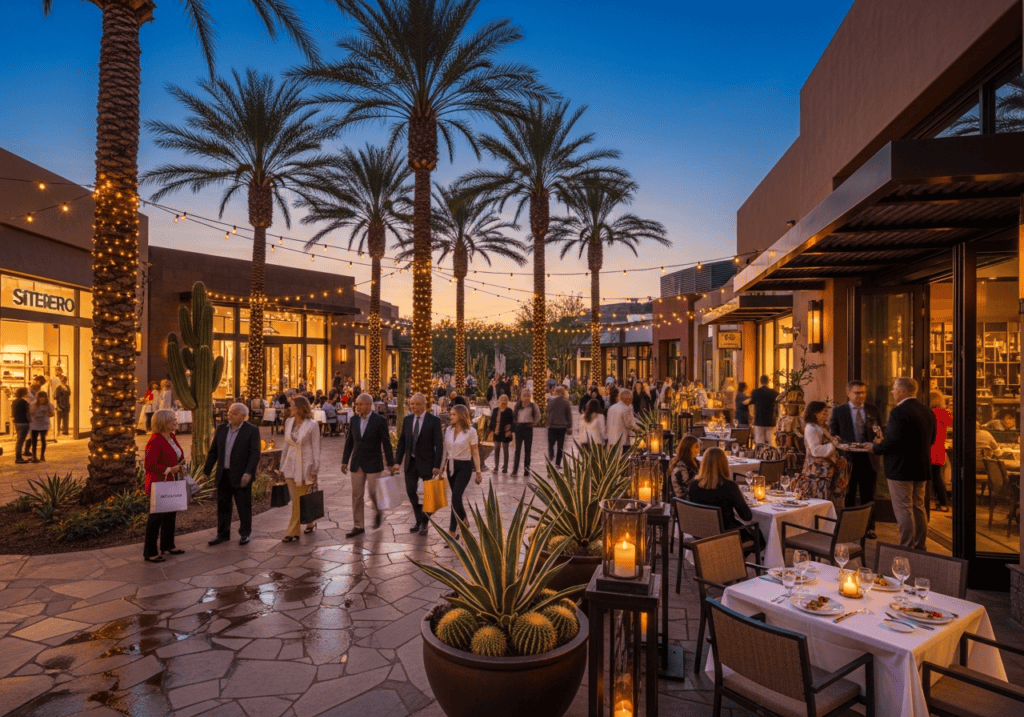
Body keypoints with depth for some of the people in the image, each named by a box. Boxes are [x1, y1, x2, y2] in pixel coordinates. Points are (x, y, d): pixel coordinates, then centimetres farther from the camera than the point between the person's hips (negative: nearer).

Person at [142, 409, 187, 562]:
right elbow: (149, 465, -23)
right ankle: (149, 553, 12)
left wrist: (180, 465, 1)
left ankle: (167, 545, 33)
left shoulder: (171, 437, 8)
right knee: (156, 517, 0)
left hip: (172, 484, 9)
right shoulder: (155, 441, -20)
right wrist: (169, 469, -25)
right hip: (159, 484, -9)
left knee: (170, 514, 18)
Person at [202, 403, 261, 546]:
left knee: (244, 506, 6)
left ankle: (245, 533, 20)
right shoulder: (221, 429, 7)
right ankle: (222, 533, 26)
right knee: (222, 506, 12)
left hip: (241, 475, -5)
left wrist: (248, 472, -23)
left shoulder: (252, 430, -8)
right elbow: (213, 452, 11)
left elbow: (255, 454, -13)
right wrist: (206, 471, 8)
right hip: (223, 475, 5)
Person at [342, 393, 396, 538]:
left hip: (373, 464, -4)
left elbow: (386, 443, -7)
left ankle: (378, 513, 33)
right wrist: (345, 461, 8)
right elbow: (349, 441, 9)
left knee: (374, 493, 1)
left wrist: (391, 464, -5)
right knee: (357, 495, 6)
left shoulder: (380, 420, -11)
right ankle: (358, 526, 16)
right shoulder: (354, 419, 3)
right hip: (357, 464, 4)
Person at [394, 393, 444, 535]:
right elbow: (402, 442, 9)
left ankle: (424, 523, 25)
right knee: (411, 491, 6)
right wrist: (397, 462, 3)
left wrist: (437, 465, -16)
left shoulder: (434, 420, -10)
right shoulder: (407, 420, 4)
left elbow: (439, 444, -11)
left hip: (427, 462, -4)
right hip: (410, 462, 4)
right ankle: (419, 520, 28)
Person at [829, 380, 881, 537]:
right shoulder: (838, 410, 0)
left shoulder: (873, 410, 8)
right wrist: (848, 445, -17)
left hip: (868, 458, 2)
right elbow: (833, 435, -2)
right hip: (848, 458, -2)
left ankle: (869, 527, 24)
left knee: (868, 495, 11)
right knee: (848, 495, 8)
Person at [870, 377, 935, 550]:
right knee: (918, 508, 17)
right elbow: (931, 440, 15)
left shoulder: (898, 412, -20)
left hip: (901, 468, -8)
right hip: (922, 468, 8)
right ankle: (919, 547, 26)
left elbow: (893, 441, -23)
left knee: (903, 510, -1)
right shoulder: (927, 412, 8)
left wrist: (876, 447, -6)